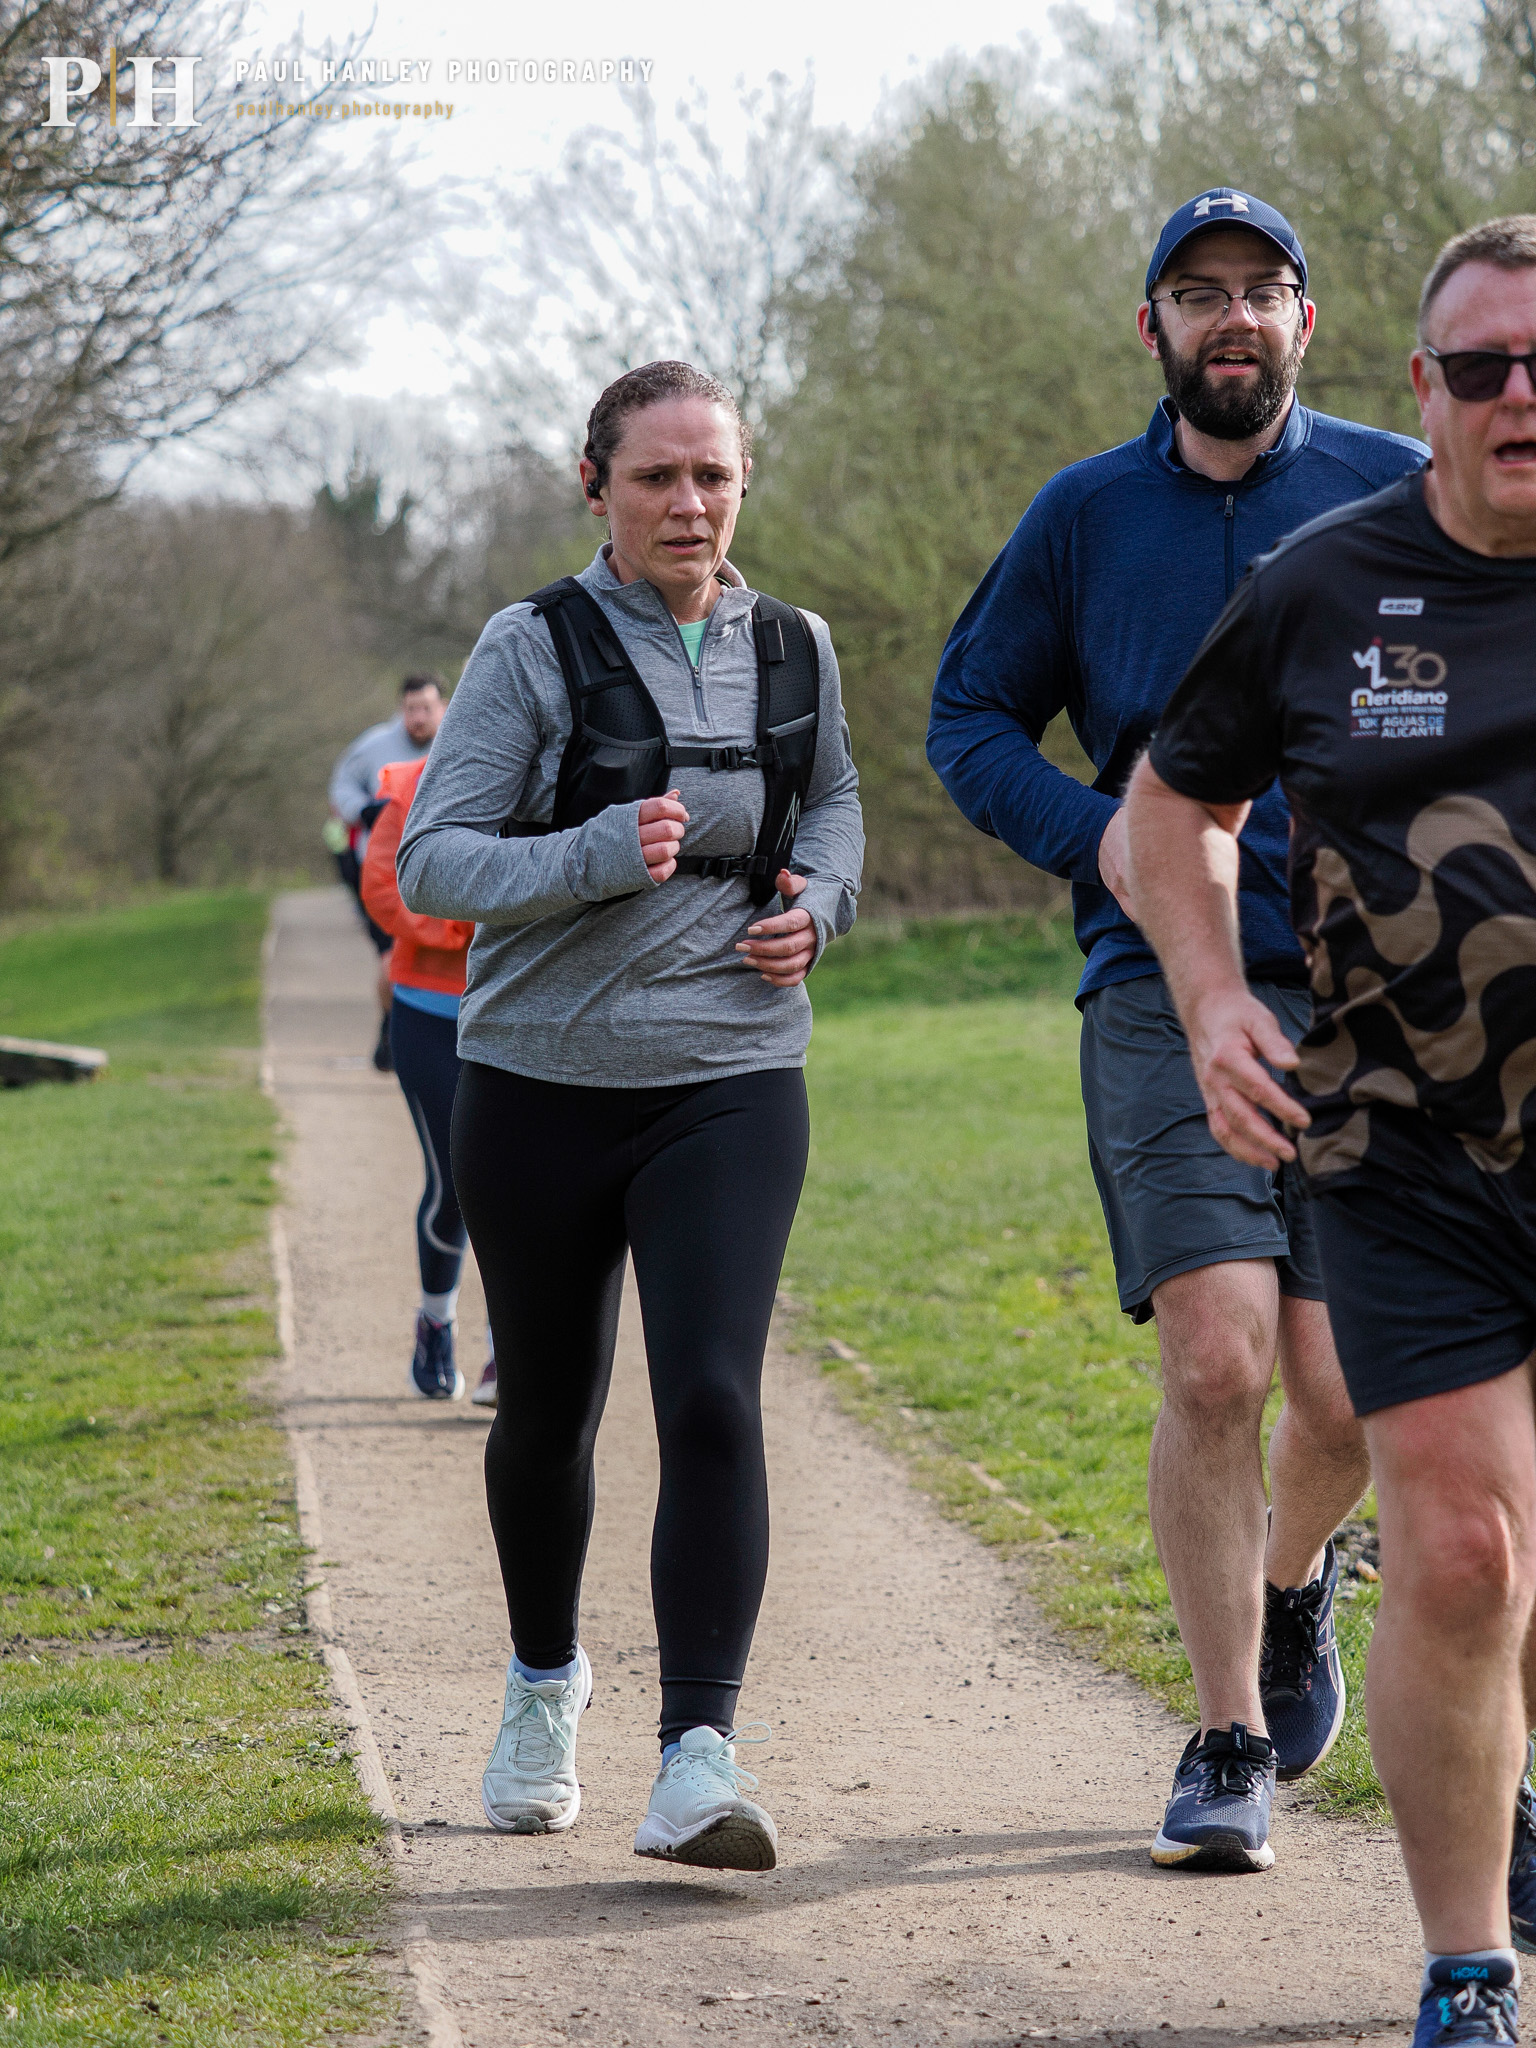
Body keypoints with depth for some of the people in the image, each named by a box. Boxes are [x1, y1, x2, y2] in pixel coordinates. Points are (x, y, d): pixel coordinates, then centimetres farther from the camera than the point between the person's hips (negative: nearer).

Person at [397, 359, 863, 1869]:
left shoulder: (791, 650, 5)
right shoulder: (535, 651, -6)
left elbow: (832, 801, 25)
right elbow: (430, 861, -10)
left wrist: (815, 903, 4)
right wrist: (598, 857, -25)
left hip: (732, 1081, 1)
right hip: (542, 1082, -1)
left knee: (712, 1402, -16)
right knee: (549, 1408, 14)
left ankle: (696, 1764, -20)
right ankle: (544, 1679, 41)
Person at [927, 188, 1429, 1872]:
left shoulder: (1400, 498, 6)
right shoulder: (1087, 515, 8)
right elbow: (970, 719, 16)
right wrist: (1094, 835, -3)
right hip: (1166, 987, 0)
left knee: (1343, 1388, -3)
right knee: (1216, 1360, -13)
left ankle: (1293, 1580, 33)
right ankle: (1228, 1744, 1)